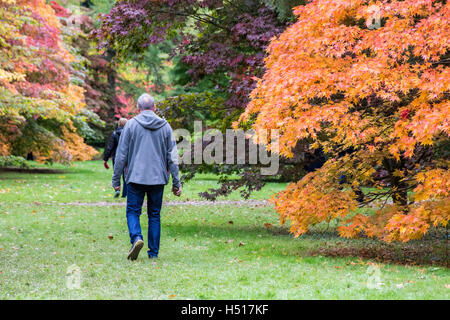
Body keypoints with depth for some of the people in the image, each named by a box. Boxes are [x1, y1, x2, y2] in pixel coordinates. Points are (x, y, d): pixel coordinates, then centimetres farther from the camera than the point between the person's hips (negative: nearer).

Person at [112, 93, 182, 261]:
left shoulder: (131, 124, -2)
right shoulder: (165, 126, 5)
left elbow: (121, 155, -1)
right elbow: (173, 157, 5)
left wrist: (116, 179, 6)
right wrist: (176, 182, 10)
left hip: (135, 178, -2)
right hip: (158, 178, 2)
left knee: (133, 211, 4)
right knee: (154, 215, 10)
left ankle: (136, 238, -23)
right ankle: (154, 252, 9)